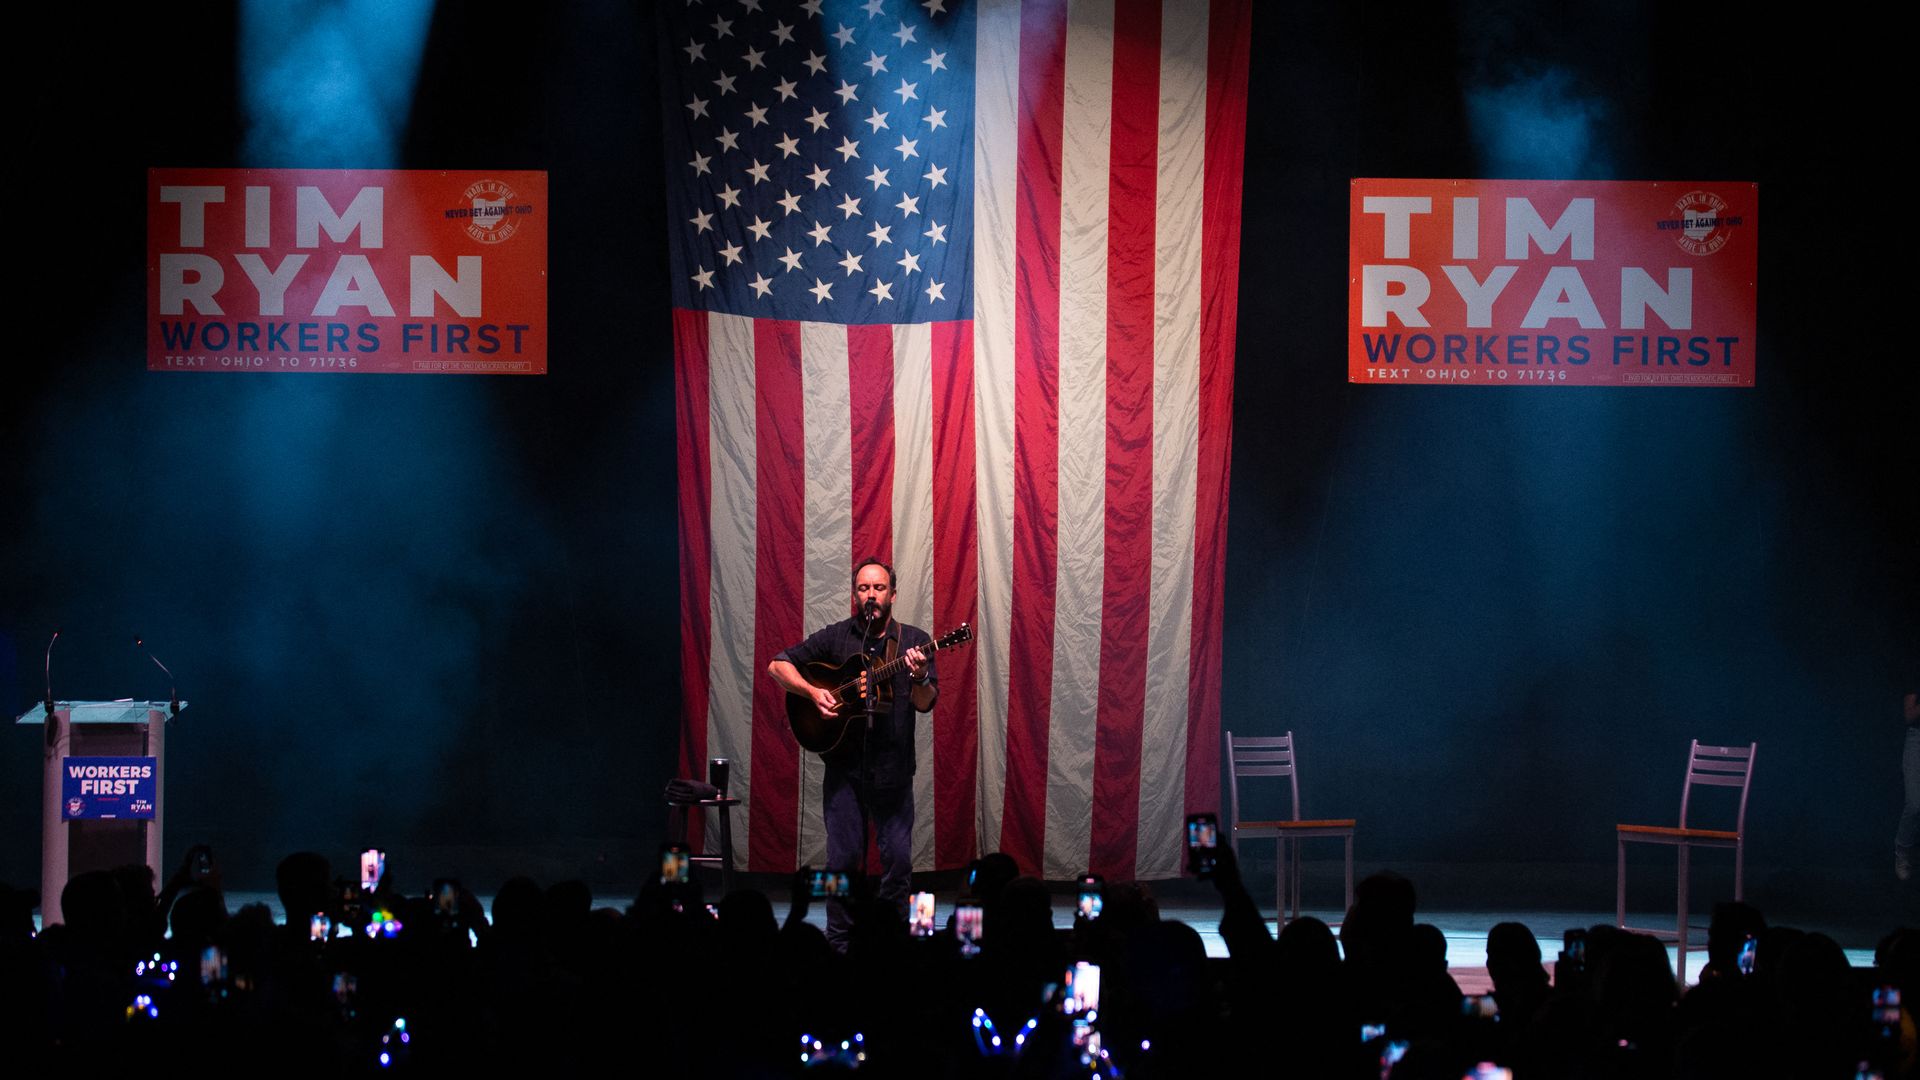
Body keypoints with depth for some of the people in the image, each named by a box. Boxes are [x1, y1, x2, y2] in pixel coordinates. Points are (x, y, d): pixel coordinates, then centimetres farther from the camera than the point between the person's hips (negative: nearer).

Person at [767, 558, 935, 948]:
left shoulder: (914, 641, 4)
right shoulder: (835, 638, 5)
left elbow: (925, 704, -5)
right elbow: (777, 665, 7)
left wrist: (919, 677, -26)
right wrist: (813, 692, -9)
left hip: (893, 768, 0)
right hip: (844, 766, 0)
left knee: (898, 859, 0)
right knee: (843, 857, -1)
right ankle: (840, 942, 8)